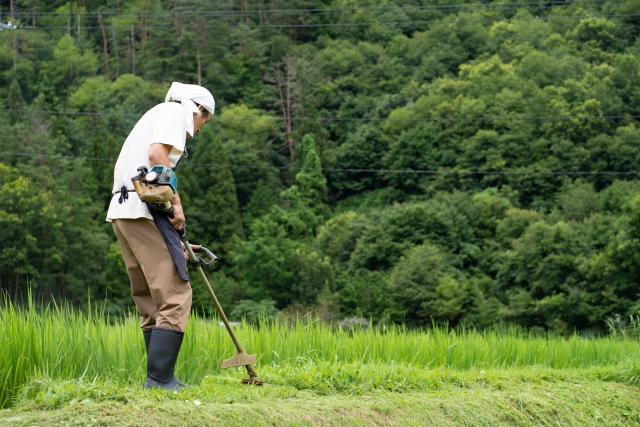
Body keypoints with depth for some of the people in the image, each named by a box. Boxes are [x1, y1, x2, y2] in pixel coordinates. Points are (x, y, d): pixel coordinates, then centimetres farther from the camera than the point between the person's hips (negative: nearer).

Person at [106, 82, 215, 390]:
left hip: (121, 212, 10)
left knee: (151, 302, 14)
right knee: (174, 296, -9)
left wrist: (176, 242, 29)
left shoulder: (155, 115, 29)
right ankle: (159, 378, -14)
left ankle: (159, 377, 16)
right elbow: (156, 154, -16)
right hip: (144, 211, -10)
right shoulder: (177, 111, 3)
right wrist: (175, 202, -13)